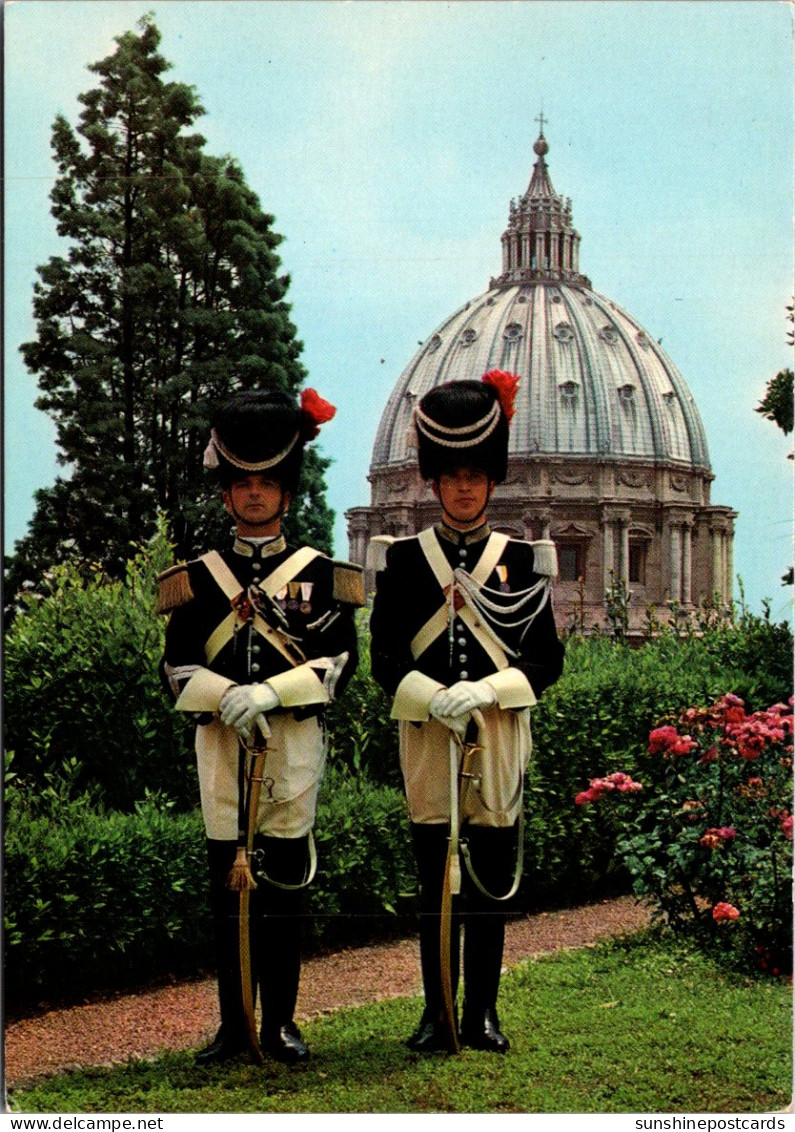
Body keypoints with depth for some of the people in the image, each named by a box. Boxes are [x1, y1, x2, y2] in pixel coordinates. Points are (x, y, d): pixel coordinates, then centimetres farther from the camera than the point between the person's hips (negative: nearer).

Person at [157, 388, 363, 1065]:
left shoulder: (319, 575, 5)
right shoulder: (199, 579, 8)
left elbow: (340, 662, -3)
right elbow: (177, 667, 5)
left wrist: (269, 692, -17)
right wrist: (224, 695, -15)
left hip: (294, 741, -1)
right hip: (222, 743, 1)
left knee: (284, 884, 3)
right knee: (228, 885, 4)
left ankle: (280, 1023, 12)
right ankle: (235, 1025, 12)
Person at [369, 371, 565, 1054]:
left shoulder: (522, 561, 4)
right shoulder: (403, 560, 3)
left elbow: (547, 660, 1)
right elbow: (385, 658, 0)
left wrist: (485, 690, -16)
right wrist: (435, 699, -18)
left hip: (498, 740, 0)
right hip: (426, 738, 0)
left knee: (491, 886, 5)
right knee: (434, 883, 5)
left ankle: (483, 1013, 15)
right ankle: (438, 1014, 13)